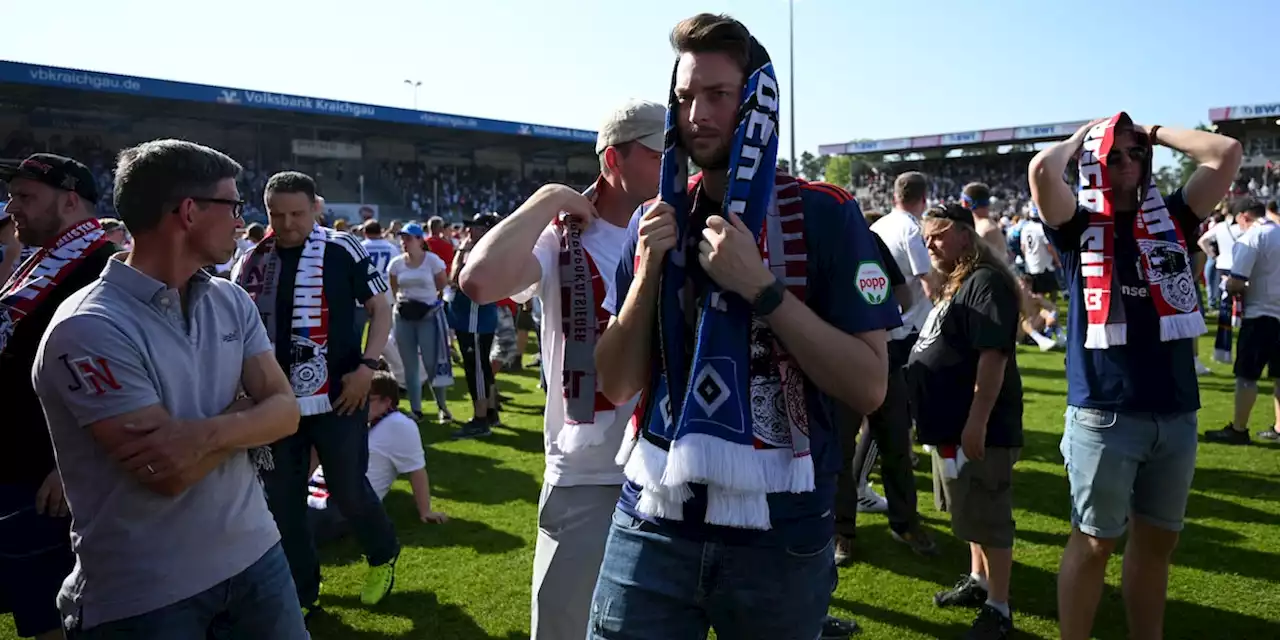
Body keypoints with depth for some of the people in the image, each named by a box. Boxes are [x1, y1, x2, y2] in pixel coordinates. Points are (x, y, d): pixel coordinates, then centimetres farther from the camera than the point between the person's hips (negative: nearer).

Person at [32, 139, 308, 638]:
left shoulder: (232, 302, 3)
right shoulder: (88, 329, -19)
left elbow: (285, 410, -3)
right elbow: (172, 474, -23)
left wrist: (206, 434, -21)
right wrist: (245, 410, -8)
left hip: (254, 554, 6)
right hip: (140, 594, -6)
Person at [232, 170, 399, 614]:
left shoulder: (342, 251, -7)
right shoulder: (253, 262, 6)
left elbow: (380, 309, -2)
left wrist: (367, 366, -13)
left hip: (337, 397, -4)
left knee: (348, 490, 3)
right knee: (282, 502, 10)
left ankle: (383, 555, 33)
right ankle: (300, 594, 27)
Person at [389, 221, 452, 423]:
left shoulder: (433, 261, -8)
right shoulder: (396, 263, 2)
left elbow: (443, 287, 0)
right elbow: (394, 289, 15)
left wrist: (432, 301, 0)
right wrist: (400, 301, 5)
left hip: (429, 315, -4)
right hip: (404, 316, 4)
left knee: (431, 364, -3)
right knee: (410, 366, 8)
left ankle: (442, 407, 14)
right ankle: (416, 410, 16)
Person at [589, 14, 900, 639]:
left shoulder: (825, 216, -7)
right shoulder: (655, 221, 4)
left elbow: (868, 388, -12)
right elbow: (616, 386, 3)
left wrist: (760, 286, -20)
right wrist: (648, 273, -11)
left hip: (781, 534, -2)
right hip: (654, 524, 3)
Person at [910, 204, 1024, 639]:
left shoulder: (984, 282, -17)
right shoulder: (955, 283, 16)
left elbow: (993, 356, -25)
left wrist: (976, 422, -27)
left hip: (977, 425, -11)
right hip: (953, 422, 11)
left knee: (989, 517, 0)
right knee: (973, 511, 22)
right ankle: (978, 581, 37)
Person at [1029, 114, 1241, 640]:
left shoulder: (1172, 218, 10)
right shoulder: (1079, 226, -1)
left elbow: (1226, 153, 3)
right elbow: (1041, 170, -18)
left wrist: (1155, 133, 11)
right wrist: (1078, 140, 1)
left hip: (1175, 412, 5)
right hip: (1104, 412, -4)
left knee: (1157, 539, 17)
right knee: (1094, 541, 5)